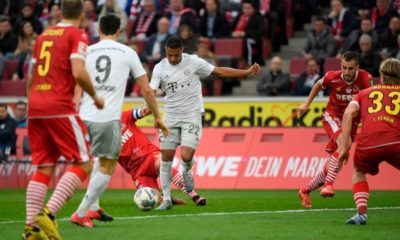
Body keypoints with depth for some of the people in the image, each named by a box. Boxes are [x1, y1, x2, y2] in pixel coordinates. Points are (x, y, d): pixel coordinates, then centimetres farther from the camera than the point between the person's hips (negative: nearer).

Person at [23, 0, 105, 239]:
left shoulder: (44, 35, 18)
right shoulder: (77, 35, -2)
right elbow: (78, 73, -15)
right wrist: (96, 97, 0)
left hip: (35, 107, 7)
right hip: (60, 108, -7)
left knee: (44, 168, 10)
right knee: (84, 164, -1)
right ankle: (48, 214, -16)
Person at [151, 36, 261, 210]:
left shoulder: (193, 62, -6)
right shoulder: (160, 68, -2)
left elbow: (220, 71, 0)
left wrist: (247, 72, -2)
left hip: (192, 117, -2)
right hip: (171, 117, 2)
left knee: (186, 156, -18)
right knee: (166, 158, -1)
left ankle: (187, 171, 19)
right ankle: (166, 199, 10)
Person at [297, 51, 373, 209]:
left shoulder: (365, 78, -20)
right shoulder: (332, 77, -17)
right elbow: (319, 85, 5)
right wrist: (307, 104, 9)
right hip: (332, 117, -2)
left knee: (332, 165, 4)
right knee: (343, 144, -34)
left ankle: (306, 190, 23)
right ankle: (328, 184, -35)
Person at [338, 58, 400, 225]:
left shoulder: (364, 93, 25)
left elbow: (348, 114, 9)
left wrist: (345, 148, 6)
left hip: (367, 144, 2)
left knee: (359, 172, 32)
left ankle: (361, 213, 13)